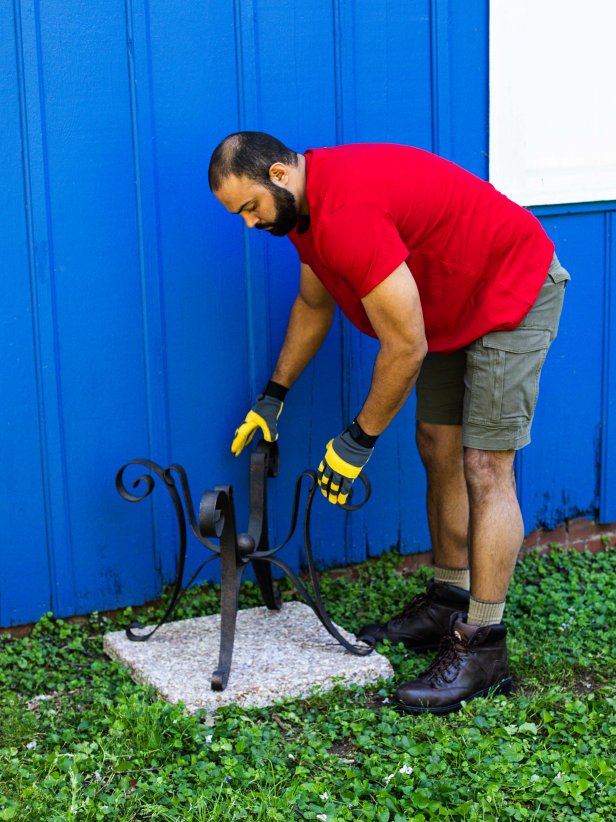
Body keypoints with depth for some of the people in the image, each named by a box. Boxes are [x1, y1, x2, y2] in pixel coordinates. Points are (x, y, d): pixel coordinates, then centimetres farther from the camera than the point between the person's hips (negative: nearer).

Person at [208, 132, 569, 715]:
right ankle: (448, 606, 23)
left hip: (512, 292, -10)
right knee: (438, 452, 12)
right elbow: (313, 304, 17)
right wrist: (273, 395, 16)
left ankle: (483, 648, -9)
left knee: (484, 469, -12)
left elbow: (406, 347, -30)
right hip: (452, 305, 10)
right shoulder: (305, 203, -1)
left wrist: (358, 440, -18)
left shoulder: (347, 212, -33)